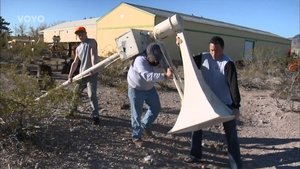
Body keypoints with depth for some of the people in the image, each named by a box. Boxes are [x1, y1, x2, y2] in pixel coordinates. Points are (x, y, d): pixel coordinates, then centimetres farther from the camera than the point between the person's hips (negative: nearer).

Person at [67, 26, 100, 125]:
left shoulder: (92, 42, -3)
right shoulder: (78, 48, 17)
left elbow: (93, 55, -19)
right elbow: (75, 63, 16)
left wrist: (94, 66, -34)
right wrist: (70, 76, 9)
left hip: (92, 73, -7)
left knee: (92, 94, -14)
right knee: (76, 92, 19)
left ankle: (95, 116, -8)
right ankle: (73, 109, 41)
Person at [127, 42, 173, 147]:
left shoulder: (159, 59, -16)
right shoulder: (140, 60, -37)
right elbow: (148, 76, -50)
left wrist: (170, 70, -24)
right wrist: (165, 76, -60)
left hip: (149, 88, 6)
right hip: (136, 89, -6)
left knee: (156, 108, 13)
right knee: (137, 113, 1)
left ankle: (144, 126, 36)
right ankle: (136, 137, 19)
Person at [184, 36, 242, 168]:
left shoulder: (228, 64, -18)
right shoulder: (203, 58, -4)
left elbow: (233, 85, -23)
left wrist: (236, 106, -29)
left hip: (225, 104, -5)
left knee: (231, 134, 3)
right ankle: (195, 155, 32)